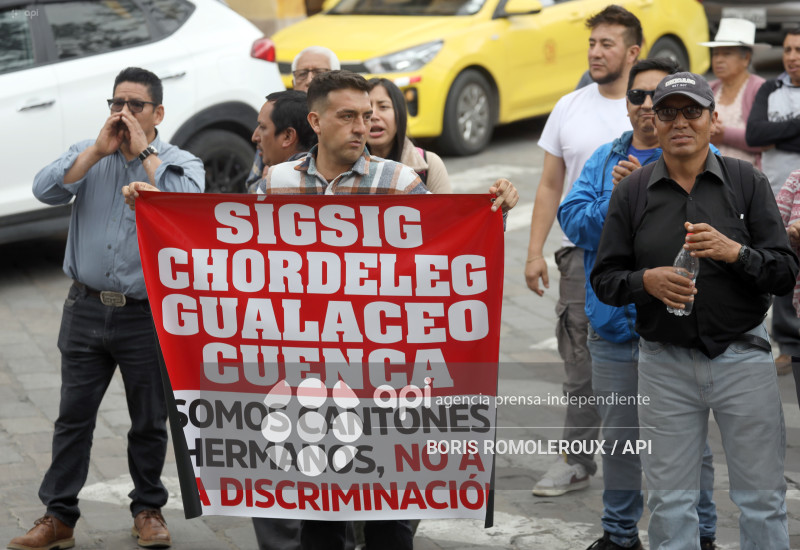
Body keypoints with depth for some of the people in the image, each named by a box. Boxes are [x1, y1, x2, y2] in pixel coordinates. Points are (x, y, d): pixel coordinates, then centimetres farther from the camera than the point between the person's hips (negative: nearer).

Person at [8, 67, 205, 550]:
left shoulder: (181, 163, 2)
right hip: (87, 308, 2)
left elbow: (186, 203, -21)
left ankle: (149, 509, 25)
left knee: (150, 422, 9)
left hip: (149, 315, -2)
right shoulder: (88, 155, 9)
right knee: (73, 417, 4)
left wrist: (144, 151, -14)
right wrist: (100, 149, -12)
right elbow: (46, 189, -8)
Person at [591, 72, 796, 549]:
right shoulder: (632, 192, 4)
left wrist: (736, 253, -21)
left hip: (742, 356, -1)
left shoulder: (748, 182, 1)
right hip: (665, 362, 1)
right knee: (670, 505, 7)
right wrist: (647, 281, -16)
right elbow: (605, 279, 5)